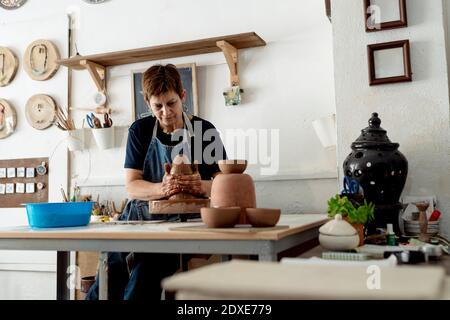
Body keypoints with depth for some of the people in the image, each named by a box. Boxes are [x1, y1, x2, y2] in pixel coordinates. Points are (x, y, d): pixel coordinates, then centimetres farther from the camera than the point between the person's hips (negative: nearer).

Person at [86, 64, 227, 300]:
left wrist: (202, 186, -24)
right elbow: (132, 188, 0)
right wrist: (162, 189, -22)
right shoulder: (140, 131, 8)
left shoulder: (204, 131, 3)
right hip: (139, 217, 2)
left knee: (145, 279, -29)